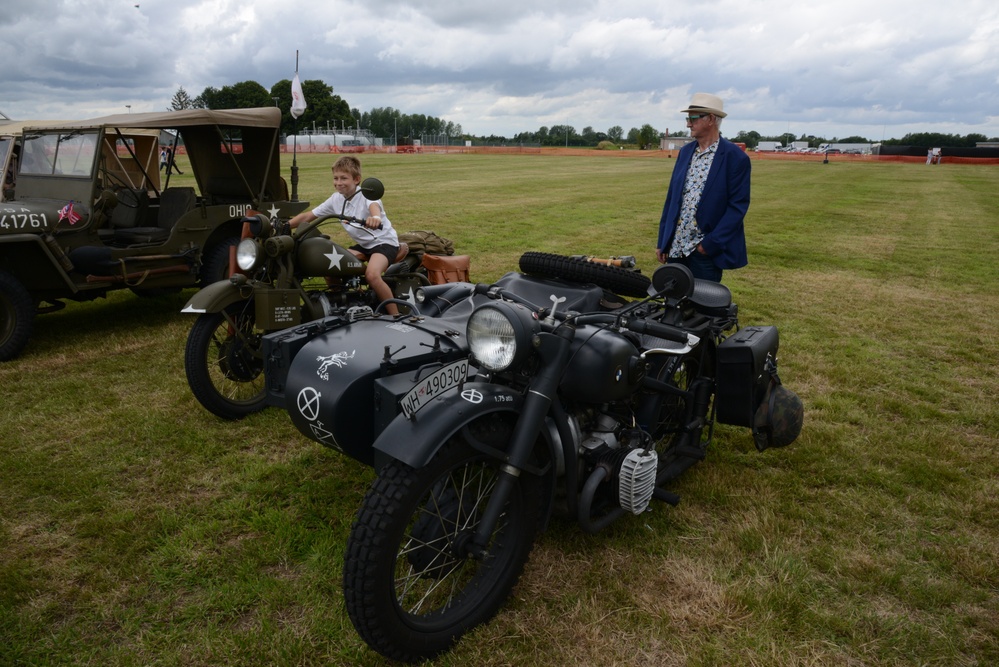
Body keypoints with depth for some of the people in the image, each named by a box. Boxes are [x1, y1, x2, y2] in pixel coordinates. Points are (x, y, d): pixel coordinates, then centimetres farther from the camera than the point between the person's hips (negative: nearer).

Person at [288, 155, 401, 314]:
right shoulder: (336, 199, 1)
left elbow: (374, 206, -44)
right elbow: (307, 216, 5)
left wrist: (375, 217, -68)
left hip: (384, 241, -7)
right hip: (362, 245, 7)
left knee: (372, 275, -33)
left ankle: (395, 316, -19)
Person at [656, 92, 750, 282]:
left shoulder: (735, 157, -8)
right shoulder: (685, 152, 10)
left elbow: (738, 206, -12)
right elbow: (671, 197, 11)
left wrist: (710, 244, -17)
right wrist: (662, 242, 8)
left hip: (706, 251, -5)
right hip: (675, 248, 5)